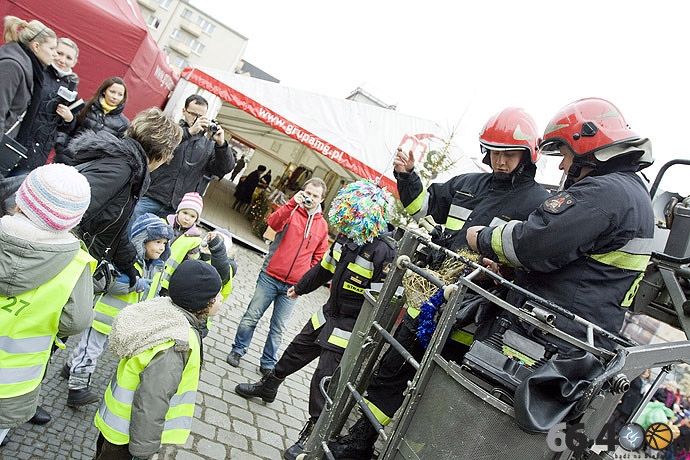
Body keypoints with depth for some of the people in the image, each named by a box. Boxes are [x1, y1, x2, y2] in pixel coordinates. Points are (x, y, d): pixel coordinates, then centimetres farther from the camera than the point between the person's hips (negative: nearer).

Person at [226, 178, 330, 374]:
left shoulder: (323, 225, 7)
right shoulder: (291, 211, -1)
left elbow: (319, 256, 12)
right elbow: (273, 223, -22)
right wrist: (292, 203, -32)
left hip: (293, 285, 2)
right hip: (271, 277, -2)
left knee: (279, 328, 10)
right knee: (252, 317, 7)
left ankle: (268, 362, 24)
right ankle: (238, 349, 26)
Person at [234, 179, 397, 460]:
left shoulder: (383, 253, -29)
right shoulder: (347, 238, -6)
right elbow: (325, 268, 13)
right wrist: (301, 287, 26)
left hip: (350, 329, -7)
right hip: (328, 315, 8)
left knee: (324, 380, 1)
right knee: (294, 353, 23)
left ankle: (312, 433, 24)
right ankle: (267, 388, 50)